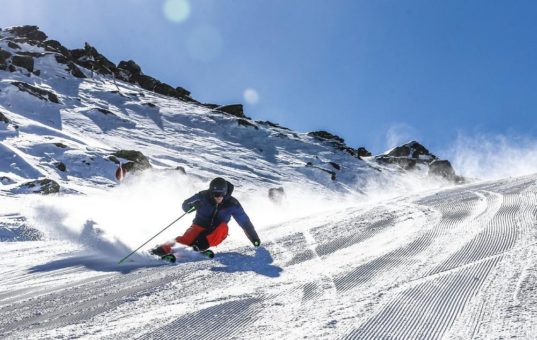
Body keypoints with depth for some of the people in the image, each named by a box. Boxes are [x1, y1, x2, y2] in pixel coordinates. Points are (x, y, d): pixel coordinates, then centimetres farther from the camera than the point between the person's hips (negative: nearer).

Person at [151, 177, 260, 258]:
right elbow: (185, 206, -6)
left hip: (216, 234, 1)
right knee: (186, 239, -30)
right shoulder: (203, 197, -16)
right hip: (199, 227, -1)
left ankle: (203, 244, -37)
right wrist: (192, 205, -30)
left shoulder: (232, 204, -14)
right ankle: (163, 249, -32)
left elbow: (244, 222, -5)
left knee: (223, 227, -32)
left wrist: (254, 238, -4)